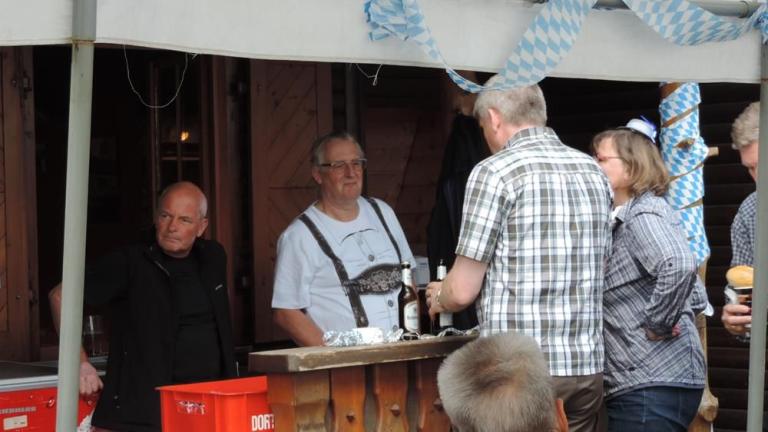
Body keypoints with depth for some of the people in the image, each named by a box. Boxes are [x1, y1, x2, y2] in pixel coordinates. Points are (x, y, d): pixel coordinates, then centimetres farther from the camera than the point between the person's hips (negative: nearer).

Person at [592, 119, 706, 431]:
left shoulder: (643, 214, -11)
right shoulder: (626, 218, 20)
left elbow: (679, 266, -32)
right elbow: (696, 296, 25)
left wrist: (659, 325, -21)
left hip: (653, 385, -10)